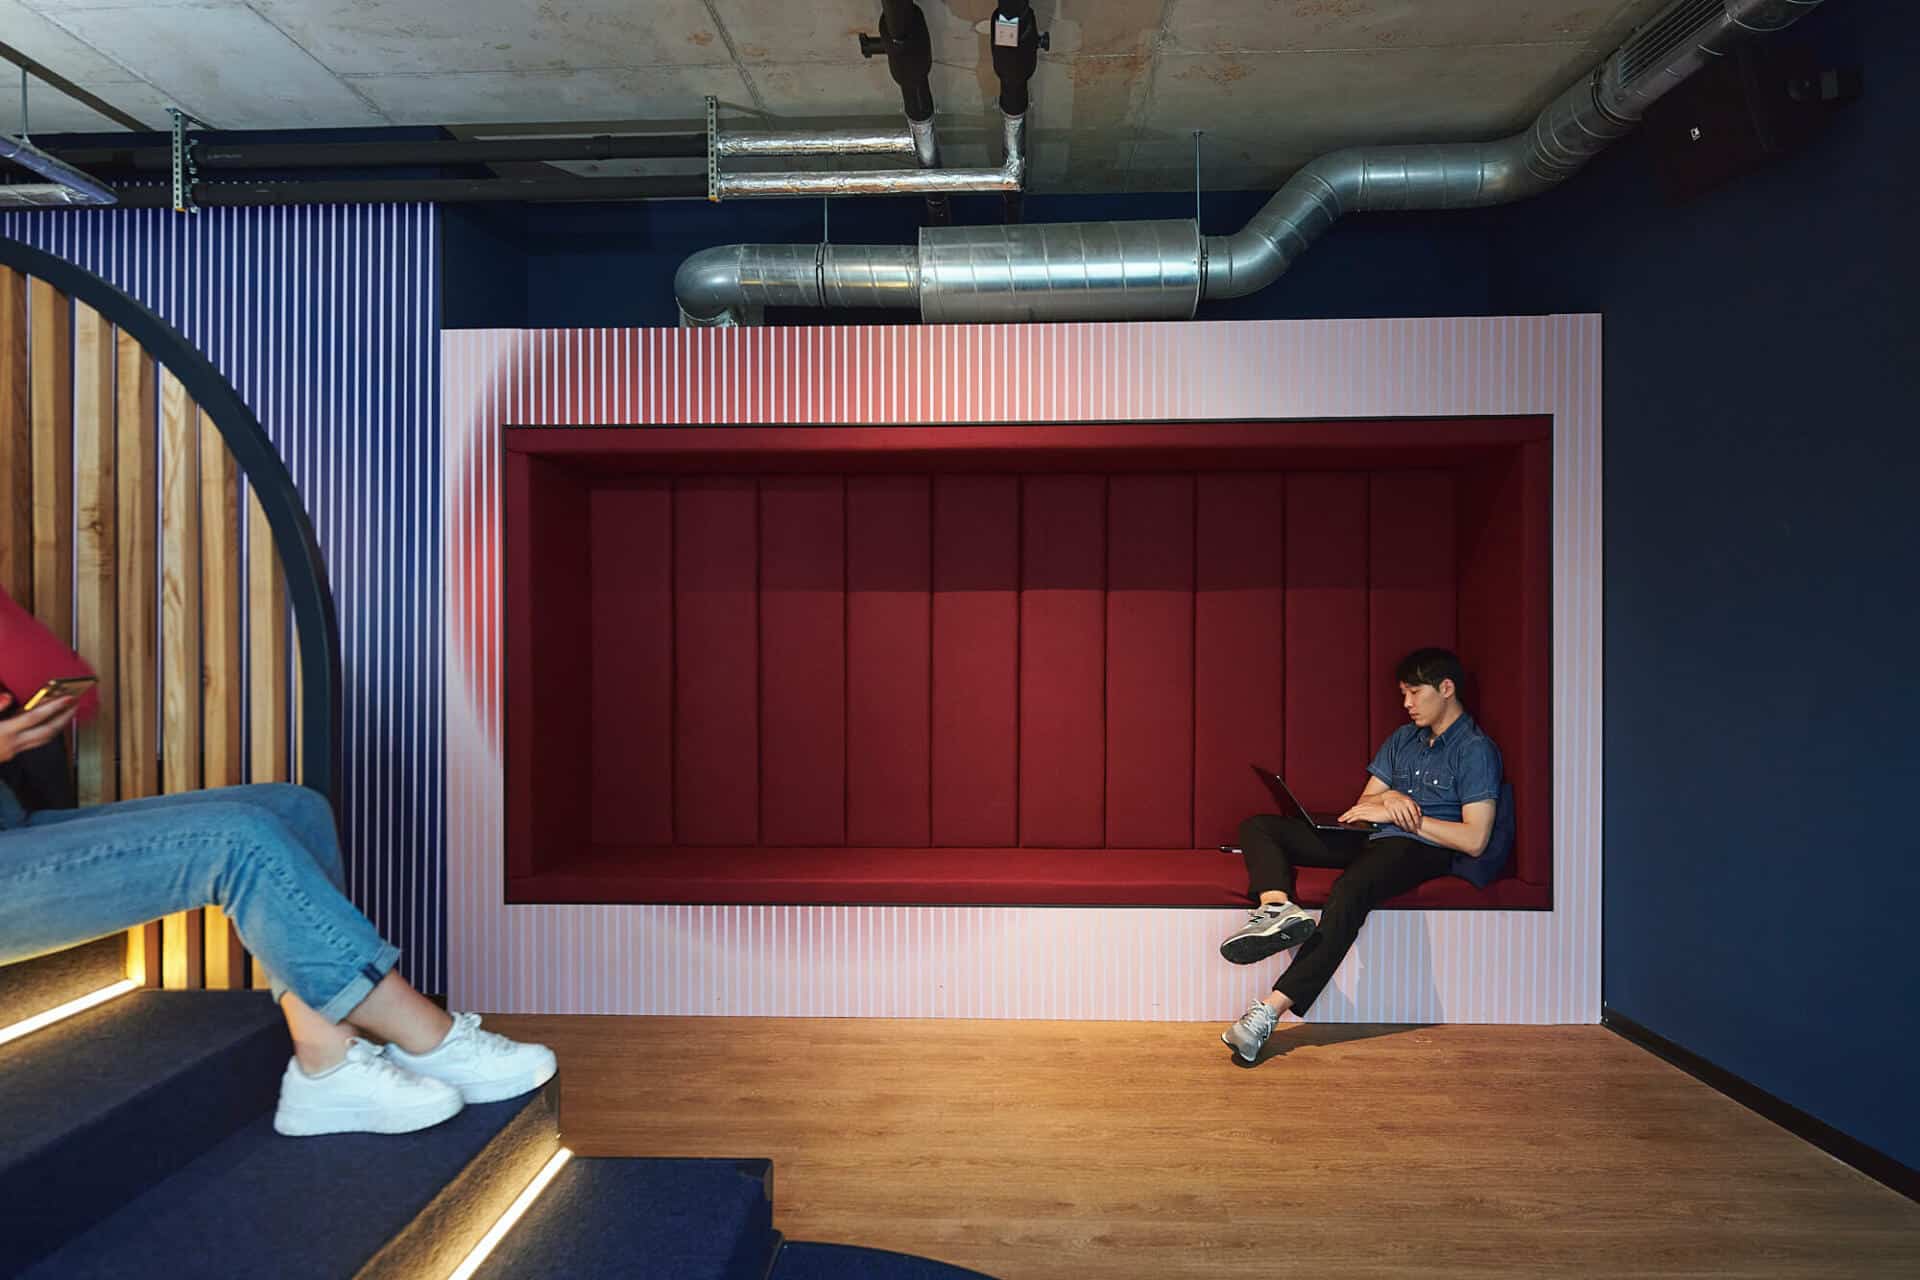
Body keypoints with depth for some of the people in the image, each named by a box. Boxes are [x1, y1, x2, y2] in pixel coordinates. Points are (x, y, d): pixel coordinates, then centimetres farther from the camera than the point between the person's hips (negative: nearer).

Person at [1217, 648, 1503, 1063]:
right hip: (1370, 841, 8)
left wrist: (1397, 814, -12)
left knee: (1350, 890, -39)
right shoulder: (1403, 738, 22)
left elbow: (1475, 840, -11)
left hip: (1418, 848, -8)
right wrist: (1390, 798, -5)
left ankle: (1271, 1009, -44)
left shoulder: (1476, 749, -2)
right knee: (1257, 827, -6)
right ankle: (1278, 908, -37)